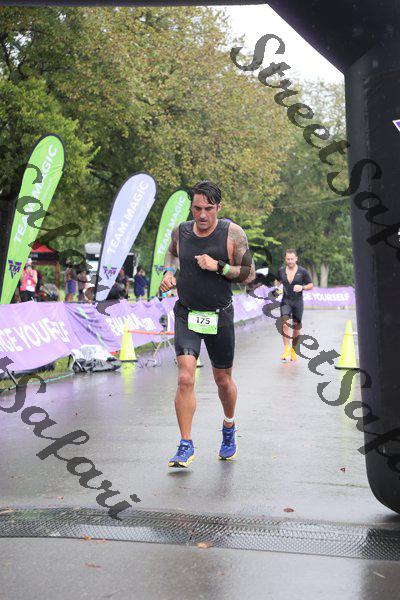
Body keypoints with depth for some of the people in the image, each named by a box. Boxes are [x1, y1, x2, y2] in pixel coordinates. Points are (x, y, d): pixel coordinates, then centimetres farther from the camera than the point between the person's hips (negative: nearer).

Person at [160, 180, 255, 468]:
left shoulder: (233, 234, -8)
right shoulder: (180, 231, 1)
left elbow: (249, 273, -6)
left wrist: (218, 266, -18)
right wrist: (168, 273, 5)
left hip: (220, 317, -1)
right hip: (186, 315, 1)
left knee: (223, 381, 12)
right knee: (185, 378, -14)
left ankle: (229, 428, 41)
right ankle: (186, 445, -2)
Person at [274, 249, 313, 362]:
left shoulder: (303, 271, -4)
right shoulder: (281, 271, 2)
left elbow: (311, 285, 2)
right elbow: (277, 280, 21)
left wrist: (302, 287, -18)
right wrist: (277, 287, -1)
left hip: (298, 302, 0)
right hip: (285, 301, 0)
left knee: (296, 327, 6)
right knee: (285, 323, -19)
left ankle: (293, 350, 24)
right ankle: (286, 349, -20)